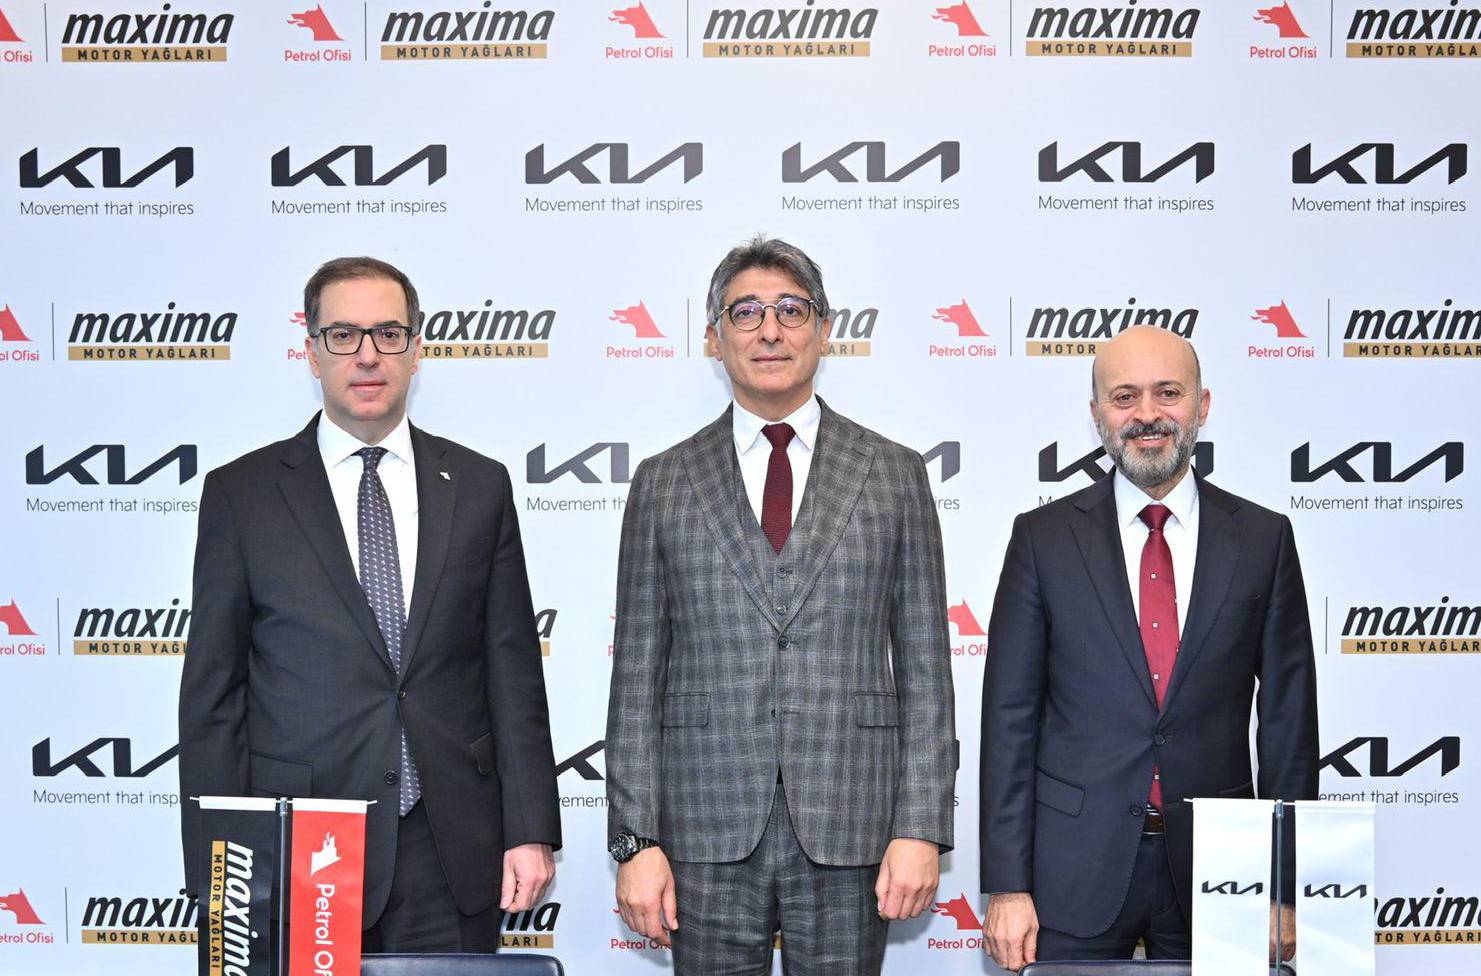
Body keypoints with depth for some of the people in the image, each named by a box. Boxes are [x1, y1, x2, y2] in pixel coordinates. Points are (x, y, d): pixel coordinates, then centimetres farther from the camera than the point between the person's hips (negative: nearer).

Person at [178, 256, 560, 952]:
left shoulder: (479, 486, 8)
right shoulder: (242, 493, 2)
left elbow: (513, 674, 6)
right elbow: (211, 693, 1)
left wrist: (530, 832, -1)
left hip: (453, 854, 2)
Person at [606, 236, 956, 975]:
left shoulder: (894, 476, 7)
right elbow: (638, 675, 5)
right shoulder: (664, 483, 7)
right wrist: (636, 840, -2)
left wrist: (921, 829, -4)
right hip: (707, 833, 1)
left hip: (849, 828, 0)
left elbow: (923, 667, 4)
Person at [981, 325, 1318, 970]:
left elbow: (1288, 717, 4)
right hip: (1077, 866, -1)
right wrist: (1006, 887, -6)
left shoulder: (1263, 538, 3)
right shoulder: (1043, 536, 1)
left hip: (1215, 868, 1)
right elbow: (1010, 716, -1)